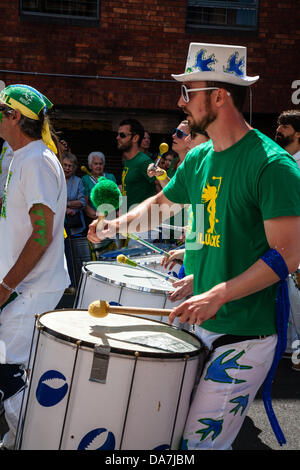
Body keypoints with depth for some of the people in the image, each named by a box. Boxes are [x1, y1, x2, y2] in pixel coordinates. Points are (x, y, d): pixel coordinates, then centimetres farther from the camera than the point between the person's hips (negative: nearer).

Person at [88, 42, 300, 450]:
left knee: (201, 442, -4)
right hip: (203, 324, 8)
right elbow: (161, 202, 27)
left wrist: (217, 295, -27)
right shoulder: (199, 159, 8)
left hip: (246, 335, -8)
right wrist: (117, 225, 15)